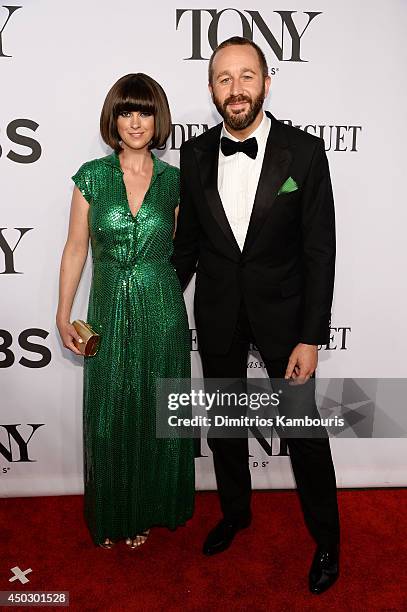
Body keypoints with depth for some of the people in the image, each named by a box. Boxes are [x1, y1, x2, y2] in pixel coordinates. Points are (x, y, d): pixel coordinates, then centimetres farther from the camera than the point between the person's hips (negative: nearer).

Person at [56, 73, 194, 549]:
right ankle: (111, 517, 37)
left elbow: (179, 249, 9)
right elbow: (75, 249, 2)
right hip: (109, 312, 0)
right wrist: (63, 314, 1)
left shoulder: (173, 181, 1)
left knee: (155, 415, 12)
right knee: (108, 416, 11)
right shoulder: (92, 176, -1)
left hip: (161, 313, 1)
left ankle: (147, 510, 37)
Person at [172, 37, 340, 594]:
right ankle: (235, 512, 45)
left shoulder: (304, 152, -9)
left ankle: (326, 538, 35)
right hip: (217, 313, 3)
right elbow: (188, 240, 7)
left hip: (281, 312, -3)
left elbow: (320, 250, -10)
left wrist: (310, 337, -13)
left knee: (305, 432, 8)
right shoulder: (195, 155, 0)